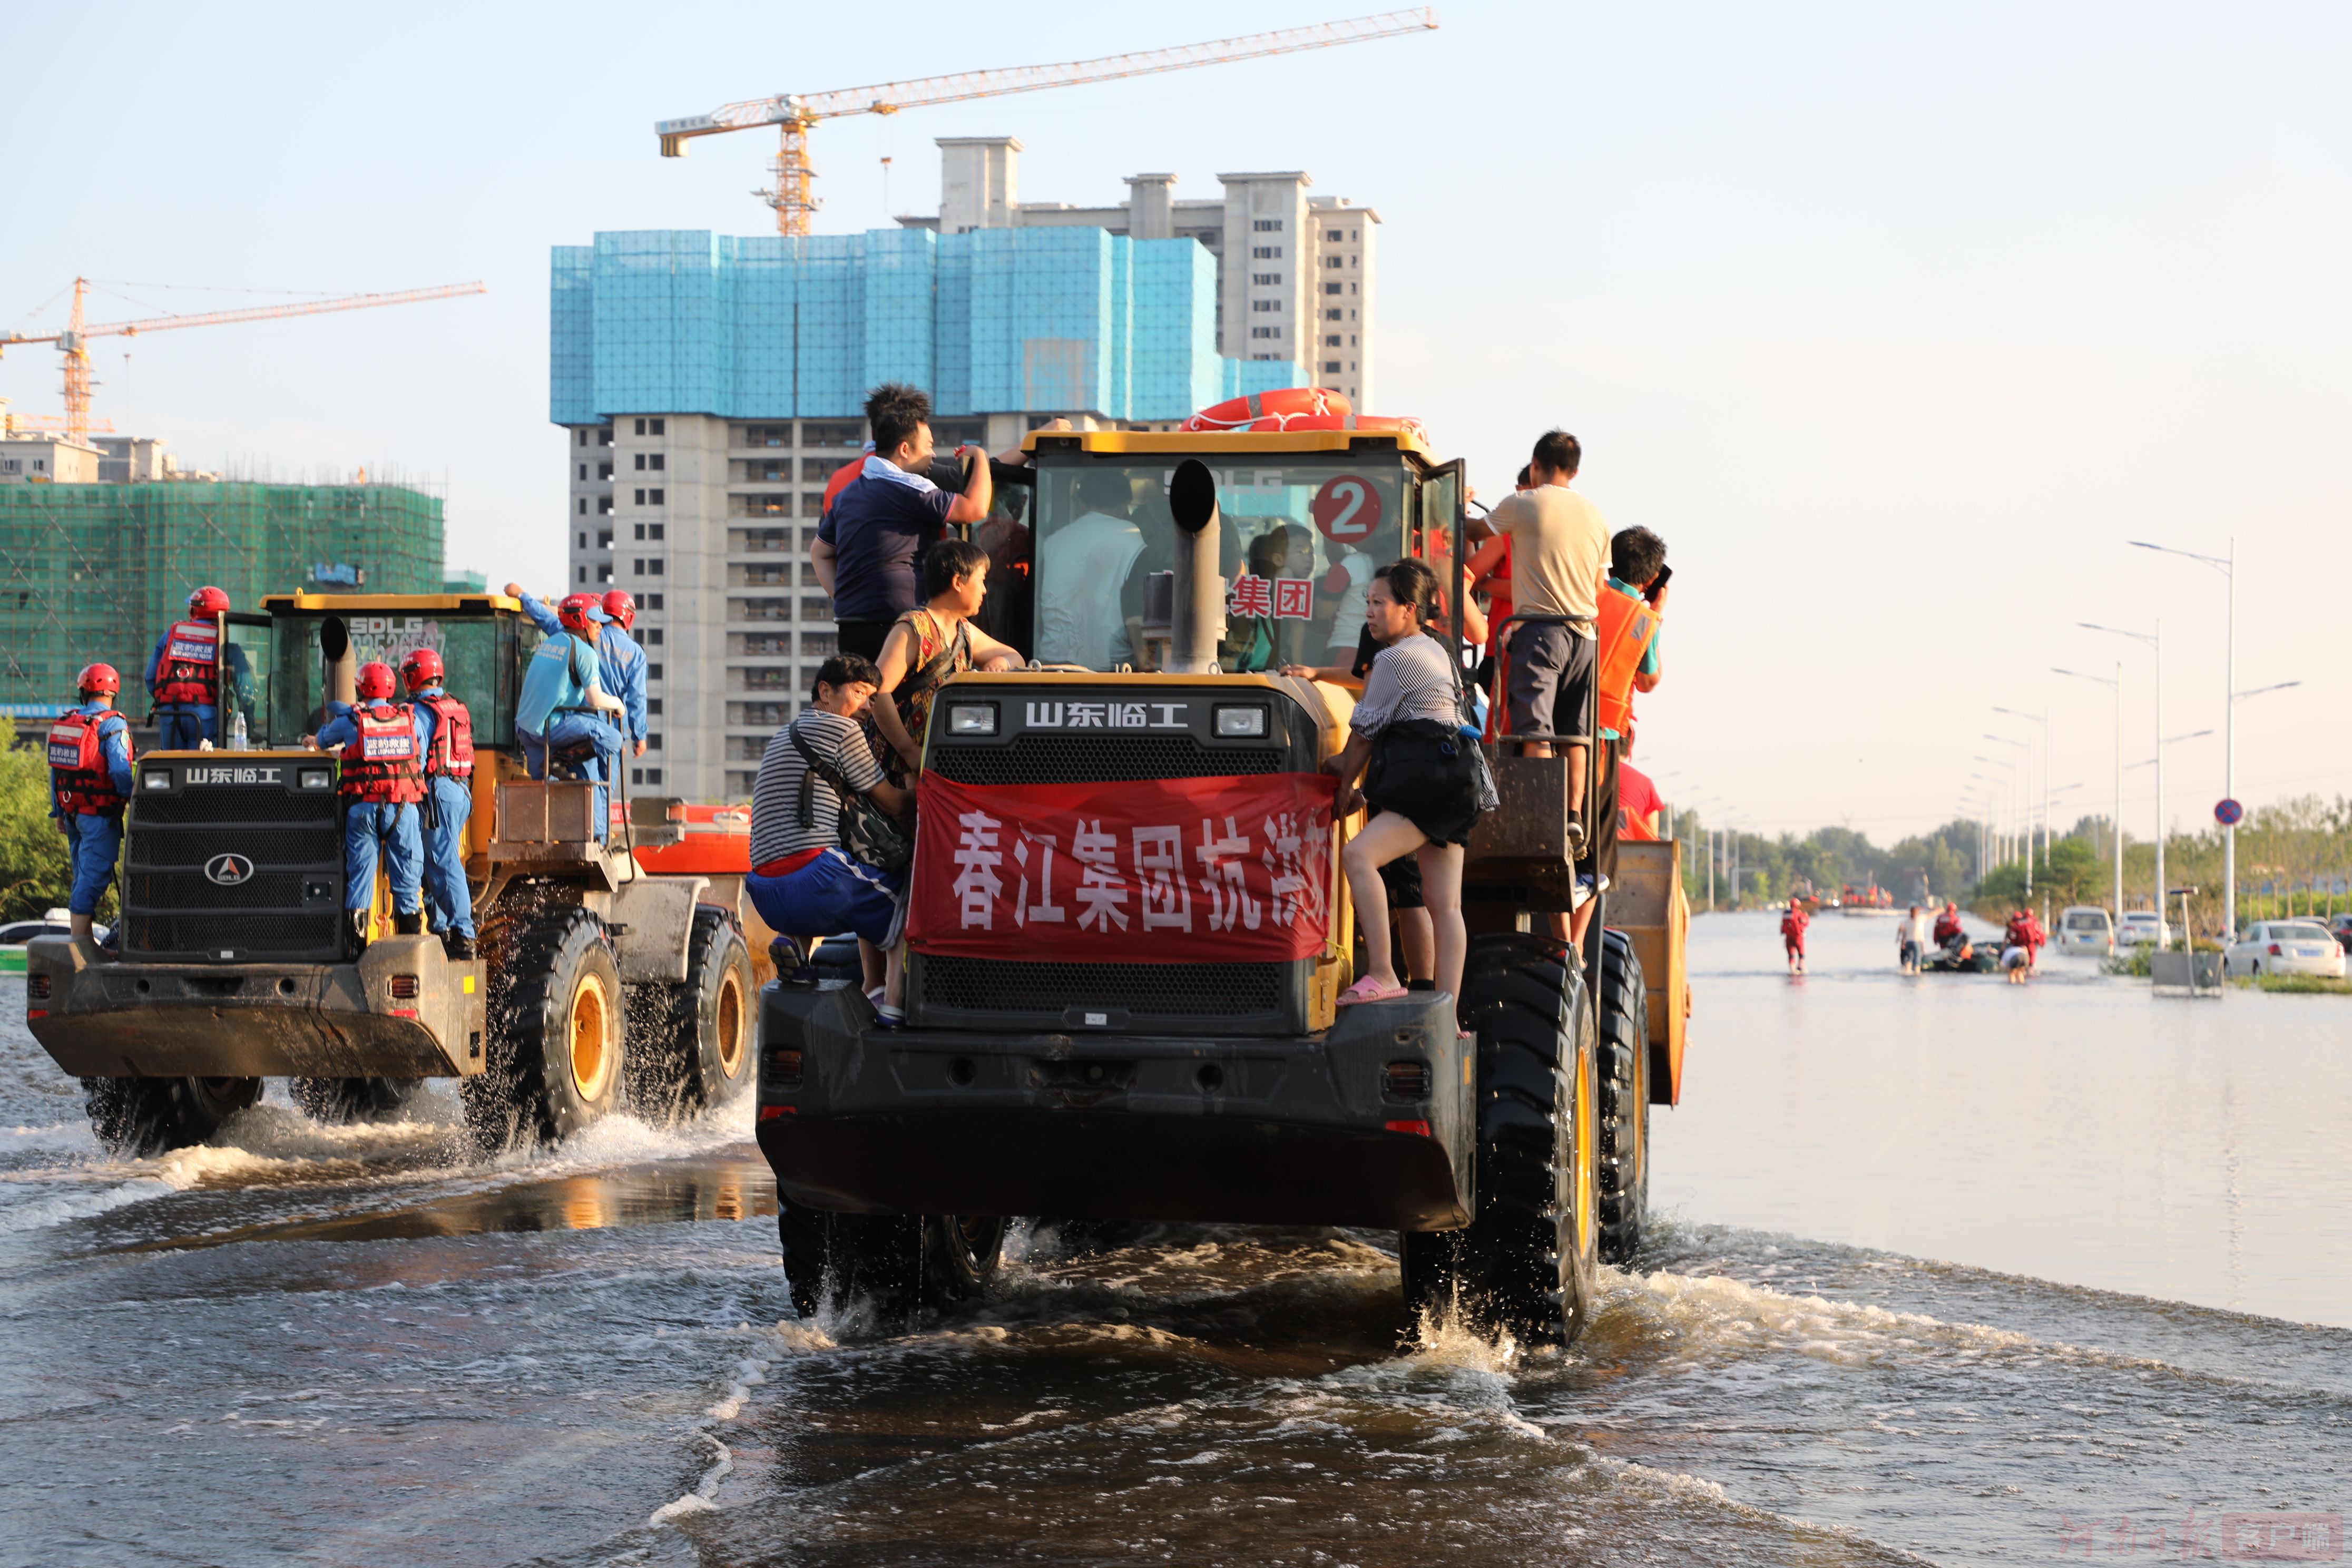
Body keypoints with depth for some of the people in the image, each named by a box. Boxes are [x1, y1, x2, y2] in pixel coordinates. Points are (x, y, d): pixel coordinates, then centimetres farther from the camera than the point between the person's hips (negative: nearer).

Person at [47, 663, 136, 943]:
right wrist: (133, 800, -5)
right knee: (94, 876, -7)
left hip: (72, 812, 7)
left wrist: (59, 813, 19)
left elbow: (55, 771, 13)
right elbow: (120, 770, -20)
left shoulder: (65, 722, 9)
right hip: (100, 815, -7)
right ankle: (79, 942, -12)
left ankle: (83, 939, 20)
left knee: (83, 876, 16)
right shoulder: (112, 725, -12)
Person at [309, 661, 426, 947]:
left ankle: (357, 934, 2)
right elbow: (421, 762, 8)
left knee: (360, 869, 5)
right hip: (403, 806, 1)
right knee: (406, 870, 5)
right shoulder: (410, 719, 4)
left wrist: (313, 741, 44)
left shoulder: (350, 720, 1)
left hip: (363, 806, -1)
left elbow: (322, 741, 20)